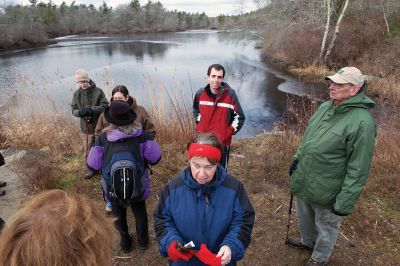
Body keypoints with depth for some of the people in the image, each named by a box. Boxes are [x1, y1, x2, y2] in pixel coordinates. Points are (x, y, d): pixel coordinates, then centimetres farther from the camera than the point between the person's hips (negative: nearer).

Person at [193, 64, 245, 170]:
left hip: (222, 142, -3)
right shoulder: (200, 93, -4)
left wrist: (230, 131, -9)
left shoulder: (230, 94, -14)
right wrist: (199, 122, 8)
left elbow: (239, 116, -5)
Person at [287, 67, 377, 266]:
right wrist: (297, 158, 15)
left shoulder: (361, 122, -25)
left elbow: (358, 169, -23)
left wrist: (345, 202, -20)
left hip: (325, 191, -7)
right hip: (303, 181, 7)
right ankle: (308, 241, 57)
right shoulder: (325, 107, -1)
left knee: (326, 226, 19)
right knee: (304, 217, 29)